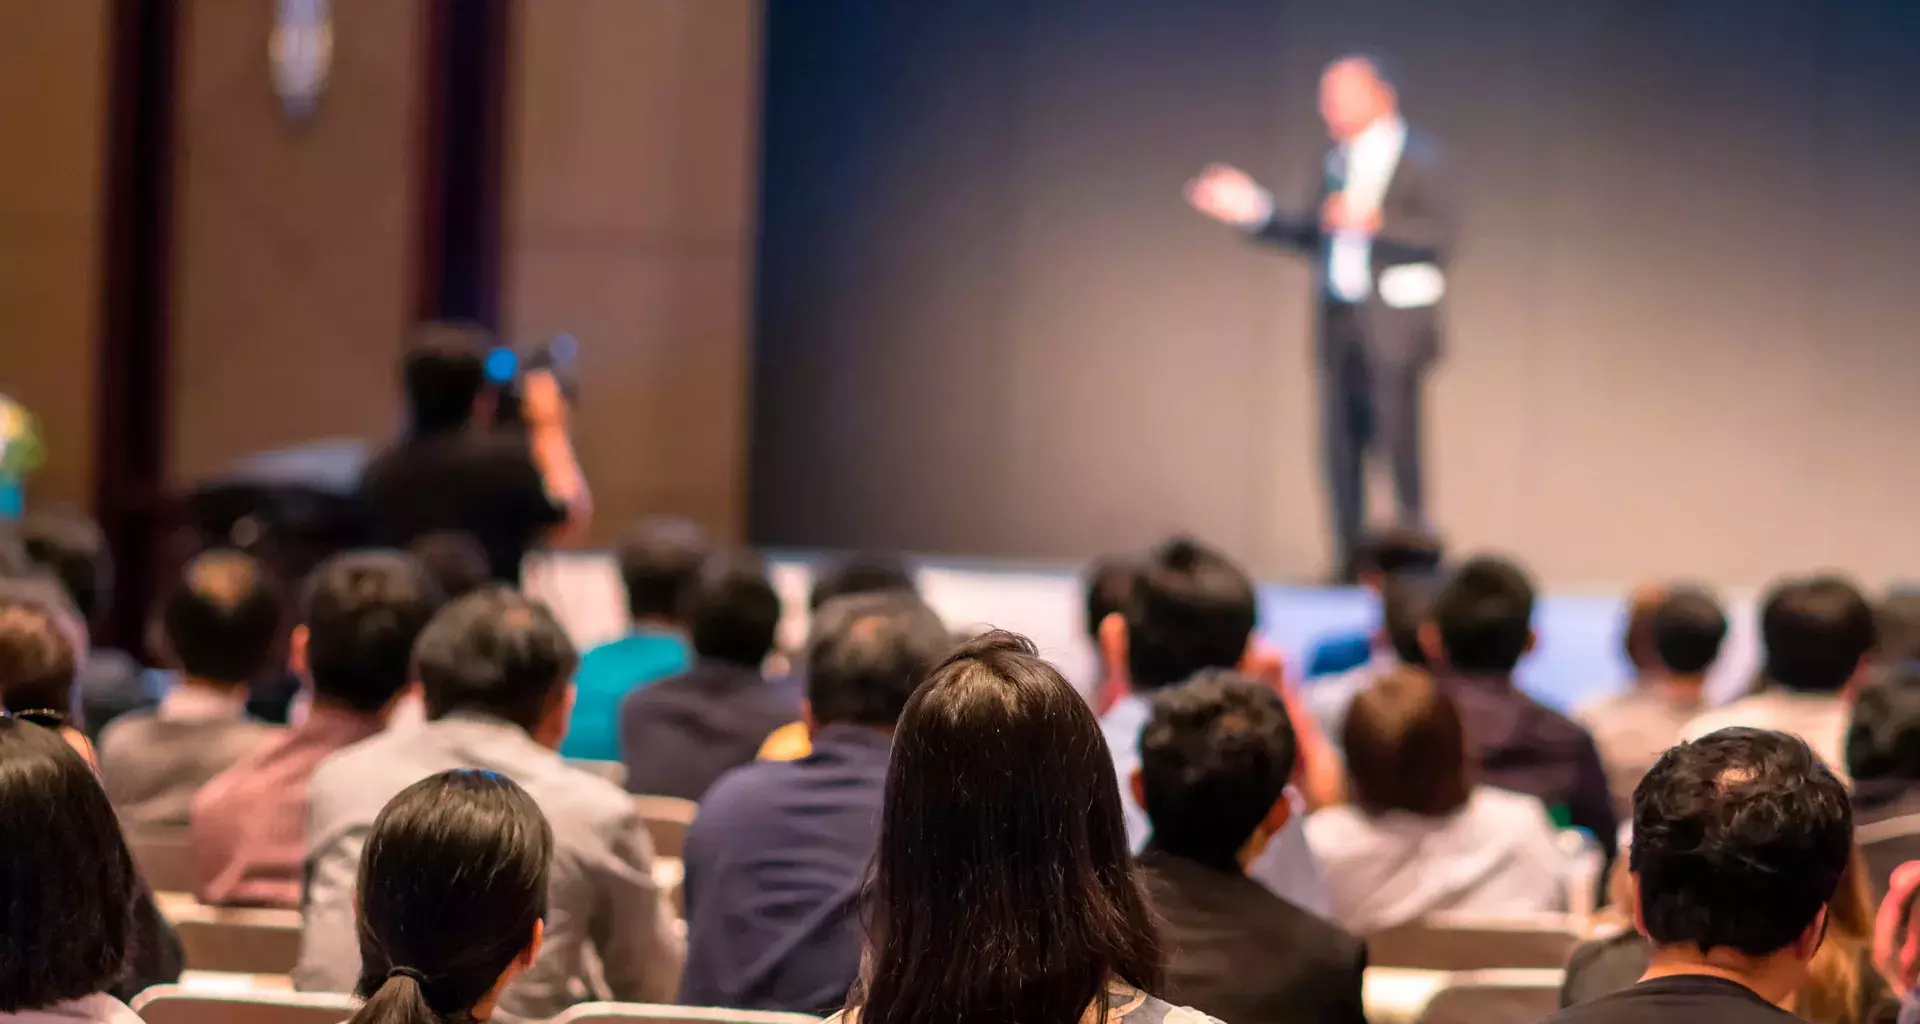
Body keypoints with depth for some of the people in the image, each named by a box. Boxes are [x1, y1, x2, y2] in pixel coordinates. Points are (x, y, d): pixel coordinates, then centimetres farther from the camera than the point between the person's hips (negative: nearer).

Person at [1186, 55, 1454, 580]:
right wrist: (1256, 211, 13)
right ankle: (1351, 559, 7)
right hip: (1340, 322, 6)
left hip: (1393, 323, -6)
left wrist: (1376, 222, -25)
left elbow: (1440, 235, -13)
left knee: (1399, 441, -8)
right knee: (1340, 444, 3)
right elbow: (1315, 237, 20)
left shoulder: (1419, 158, -3)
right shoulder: (1337, 161, 16)